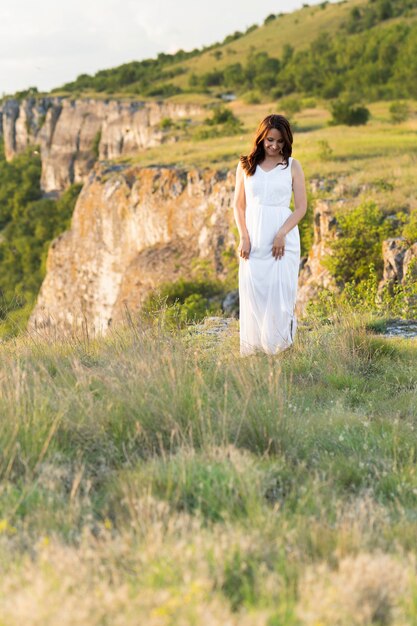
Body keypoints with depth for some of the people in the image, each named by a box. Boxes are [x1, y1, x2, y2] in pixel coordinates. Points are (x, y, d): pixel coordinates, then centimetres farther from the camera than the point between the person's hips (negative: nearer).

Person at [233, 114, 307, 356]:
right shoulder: (246, 165, 7)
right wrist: (244, 237, -4)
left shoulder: (292, 166, 2)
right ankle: (253, 348, 7)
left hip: (283, 240, -1)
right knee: (253, 293, 1)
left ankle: (281, 346, 3)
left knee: (281, 290, -5)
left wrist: (282, 234, -12)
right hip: (254, 240, 2)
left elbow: (301, 207, 1)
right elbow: (239, 205, 8)